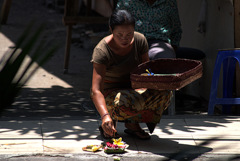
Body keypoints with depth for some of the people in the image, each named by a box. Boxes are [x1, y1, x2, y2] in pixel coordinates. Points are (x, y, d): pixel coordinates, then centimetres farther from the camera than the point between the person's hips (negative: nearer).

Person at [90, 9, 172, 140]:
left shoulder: (140, 40, -10)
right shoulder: (102, 51, -25)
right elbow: (96, 91, -32)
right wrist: (105, 116, -50)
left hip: (133, 87, 5)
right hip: (109, 93, -5)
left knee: (165, 92, -25)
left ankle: (132, 123, -4)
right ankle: (111, 121, -6)